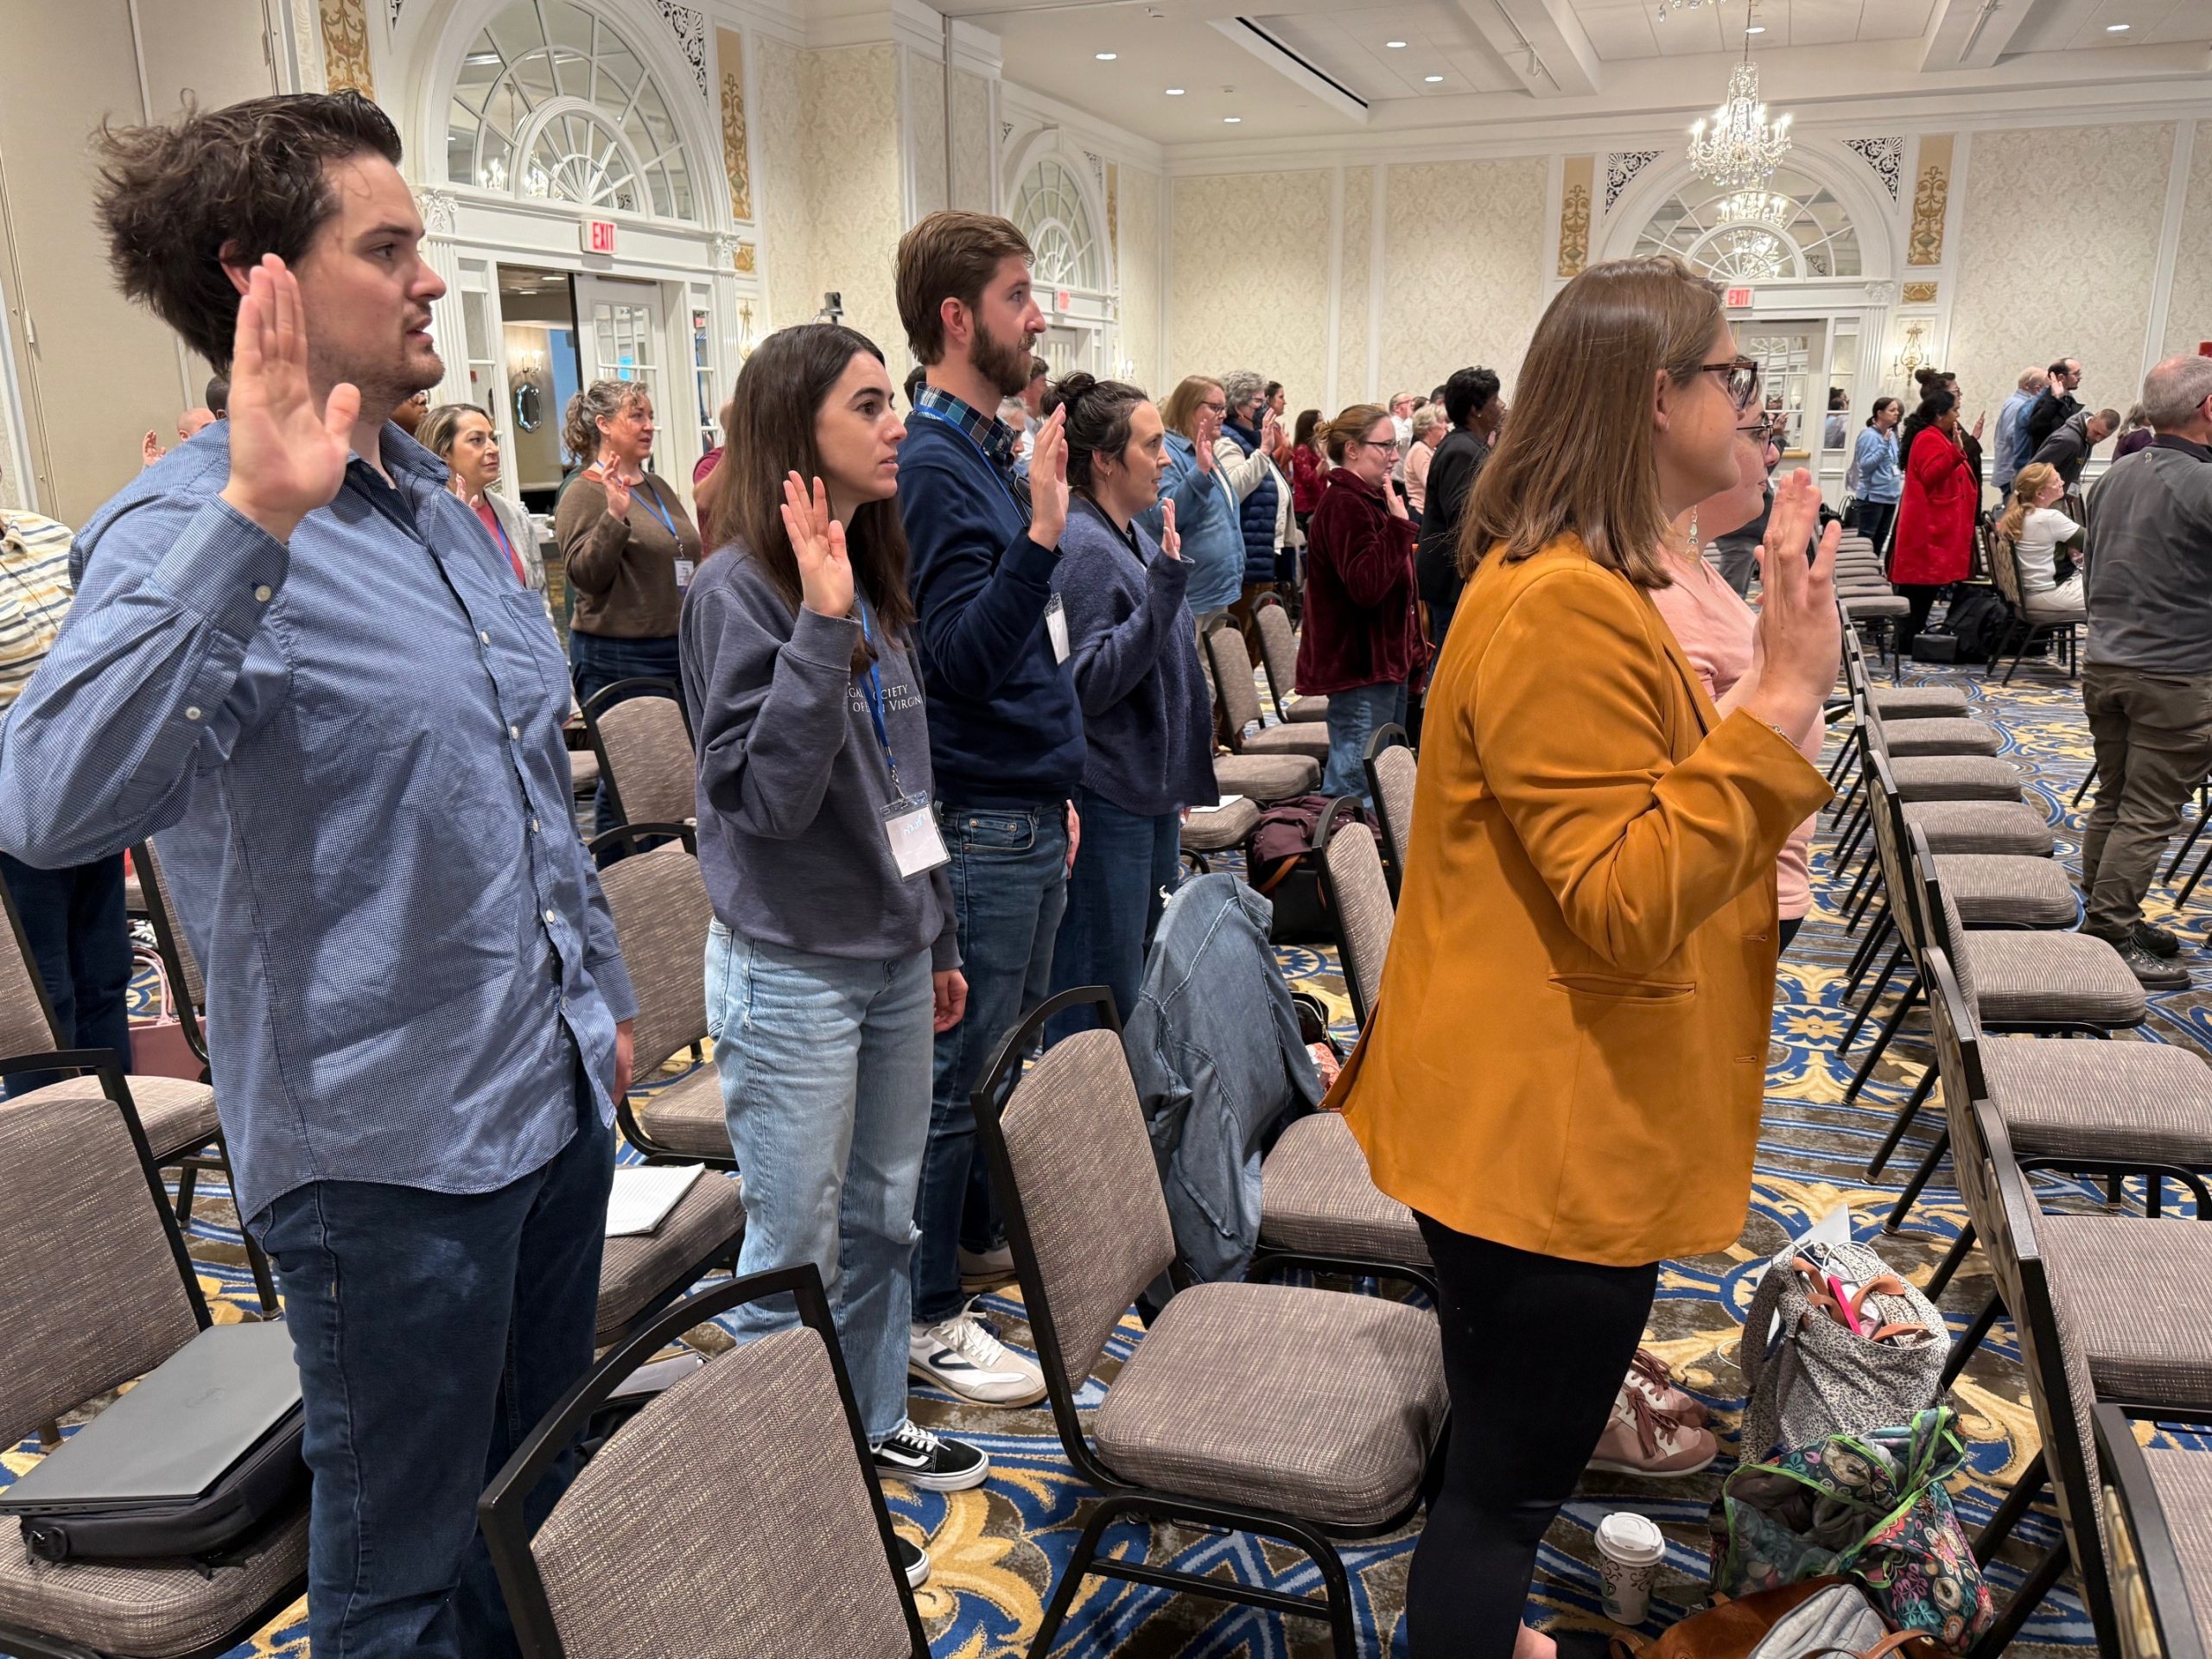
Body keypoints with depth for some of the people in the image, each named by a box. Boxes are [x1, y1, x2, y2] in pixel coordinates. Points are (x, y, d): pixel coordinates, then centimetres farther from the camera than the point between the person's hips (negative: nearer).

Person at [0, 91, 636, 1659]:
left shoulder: (448, 511, 10)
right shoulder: (190, 531, -16)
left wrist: (606, 988, 21)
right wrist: (254, 520, -39)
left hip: (558, 1102, 8)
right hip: (387, 1146, -8)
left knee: (537, 1521, 24)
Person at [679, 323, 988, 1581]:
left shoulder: (878, 581, 8)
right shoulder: (740, 591, -15)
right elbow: (765, 795, -24)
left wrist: (940, 939, 19)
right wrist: (819, 623, -28)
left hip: (892, 955, 8)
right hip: (794, 969, -8)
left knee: (885, 1216, 20)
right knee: (794, 1255, 6)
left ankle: (877, 1425, 39)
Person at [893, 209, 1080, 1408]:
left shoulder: (988, 452, 13)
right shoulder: (930, 466, -16)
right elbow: (964, 658, -25)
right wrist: (1042, 534, -36)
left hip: (1027, 806, 10)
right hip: (979, 822, -9)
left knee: (1013, 1048, 20)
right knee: (958, 1071, 1)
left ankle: (986, 1232, 37)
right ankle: (928, 1314, 14)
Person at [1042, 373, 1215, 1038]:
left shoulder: (1133, 535, 12)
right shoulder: (1081, 546, -18)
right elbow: (1087, 683, -23)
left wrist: (1179, 779, 25)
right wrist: (1163, 589, -28)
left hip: (1151, 793, 10)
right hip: (1106, 802, -10)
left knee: (1147, 974, 19)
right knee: (1102, 996, -1)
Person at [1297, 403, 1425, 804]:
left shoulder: (1370, 500, 17)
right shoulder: (1344, 504, -17)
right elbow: (1366, 586, -28)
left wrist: (1412, 649, 22)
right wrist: (1398, 524, -26)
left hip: (1384, 661, 11)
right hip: (1360, 665, -11)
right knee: (1357, 788, -7)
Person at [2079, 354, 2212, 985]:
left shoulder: (2114, 476, 9)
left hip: (2103, 663, 8)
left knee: (2113, 798, 16)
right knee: (2148, 814, -2)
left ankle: (2102, 919, 25)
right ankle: (2113, 938, 2)